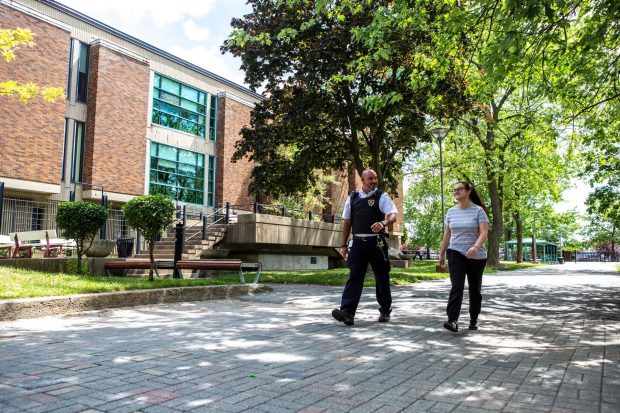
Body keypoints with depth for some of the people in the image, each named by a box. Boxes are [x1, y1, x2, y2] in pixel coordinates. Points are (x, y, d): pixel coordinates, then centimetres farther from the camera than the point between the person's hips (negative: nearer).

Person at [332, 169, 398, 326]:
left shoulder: (381, 197, 1)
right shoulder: (352, 198, 11)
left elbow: (393, 215, -12)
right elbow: (346, 222, 14)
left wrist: (383, 223, -34)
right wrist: (344, 245, 12)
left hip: (377, 243, -2)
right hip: (357, 243, 2)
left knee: (382, 277, 9)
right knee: (354, 276, -8)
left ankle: (385, 311, 25)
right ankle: (347, 312, -15)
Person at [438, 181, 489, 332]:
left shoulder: (478, 211, -5)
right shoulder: (451, 212, 8)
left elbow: (484, 232, -15)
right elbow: (447, 234, 14)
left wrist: (475, 247, -33)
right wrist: (441, 253, 14)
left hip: (476, 256, -2)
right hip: (456, 253, 2)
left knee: (475, 290, 9)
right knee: (456, 287, -14)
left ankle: (473, 320, 24)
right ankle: (453, 321, -23)